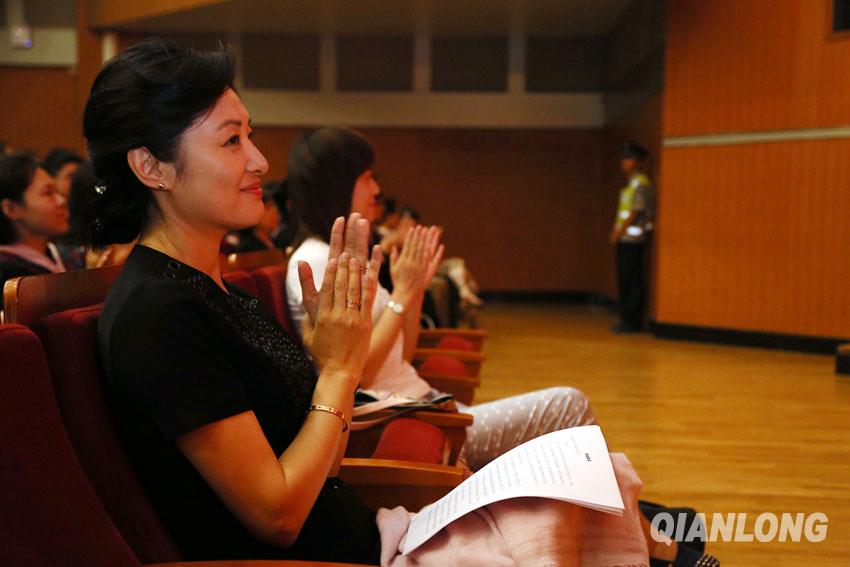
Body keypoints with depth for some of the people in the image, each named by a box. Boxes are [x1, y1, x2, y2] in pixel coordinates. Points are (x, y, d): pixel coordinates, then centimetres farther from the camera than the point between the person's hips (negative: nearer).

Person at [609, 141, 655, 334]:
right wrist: (616, 229, 9)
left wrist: (619, 233, -12)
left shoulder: (641, 184, -12)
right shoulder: (631, 183, 18)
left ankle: (632, 321, -3)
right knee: (625, 280, 11)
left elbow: (635, 213, -16)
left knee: (633, 281, -6)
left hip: (633, 239, -10)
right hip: (626, 239, 10)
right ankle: (628, 320, 17)